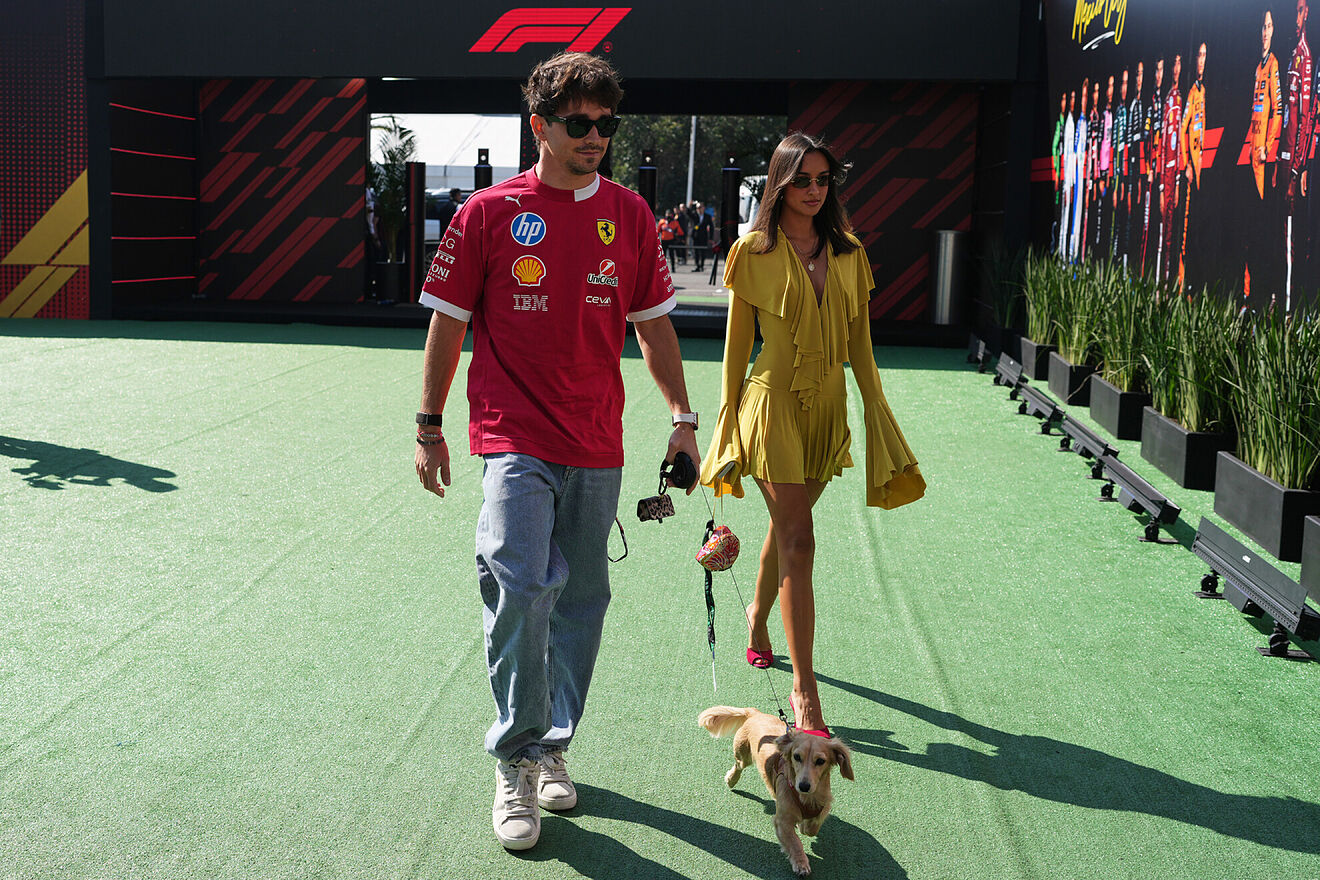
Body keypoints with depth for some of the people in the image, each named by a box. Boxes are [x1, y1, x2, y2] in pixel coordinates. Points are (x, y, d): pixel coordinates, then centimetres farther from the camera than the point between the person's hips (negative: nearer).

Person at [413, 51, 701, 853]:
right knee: (518, 585, -18)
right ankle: (517, 760, 0)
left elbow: (653, 324, 13)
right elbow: (448, 323, 4)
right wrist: (430, 427, 5)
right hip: (515, 437, -3)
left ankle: (553, 747, 28)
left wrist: (682, 417, 9)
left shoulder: (630, 214, 6)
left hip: (597, 445, 4)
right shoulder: (488, 213, -1)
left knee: (582, 596, 10)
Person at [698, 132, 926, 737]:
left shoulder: (848, 253, 7)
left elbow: (859, 343, 11)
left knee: (786, 528, 18)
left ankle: (758, 618, 47)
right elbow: (736, 345, -1)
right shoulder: (753, 252, -4)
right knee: (797, 540, -10)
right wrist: (727, 423, -1)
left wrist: (876, 414, 9)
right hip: (775, 400, -5)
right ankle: (804, 692, -7)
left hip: (828, 404, 5)